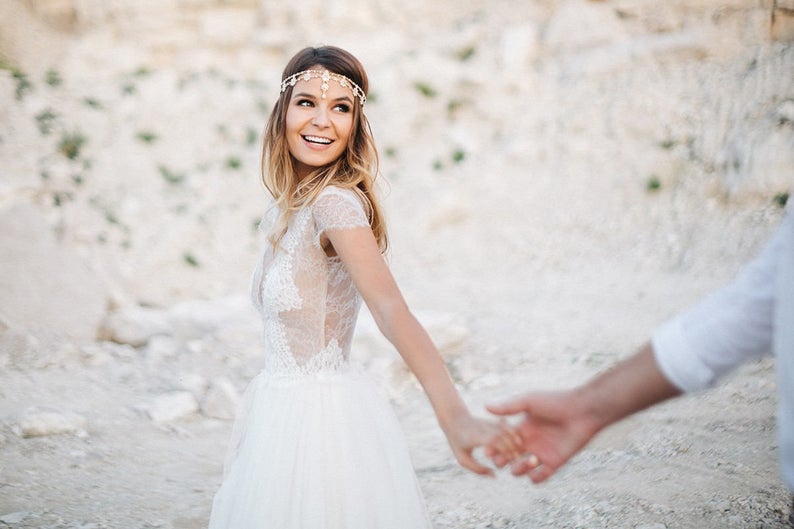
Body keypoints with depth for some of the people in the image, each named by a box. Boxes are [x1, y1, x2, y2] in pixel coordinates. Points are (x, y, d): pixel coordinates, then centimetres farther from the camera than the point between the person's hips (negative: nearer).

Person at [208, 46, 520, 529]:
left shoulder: (334, 202, -19)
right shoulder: (290, 208, 7)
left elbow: (392, 310, -33)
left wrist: (453, 415, -45)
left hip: (323, 415, -8)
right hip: (282, 415, 8)